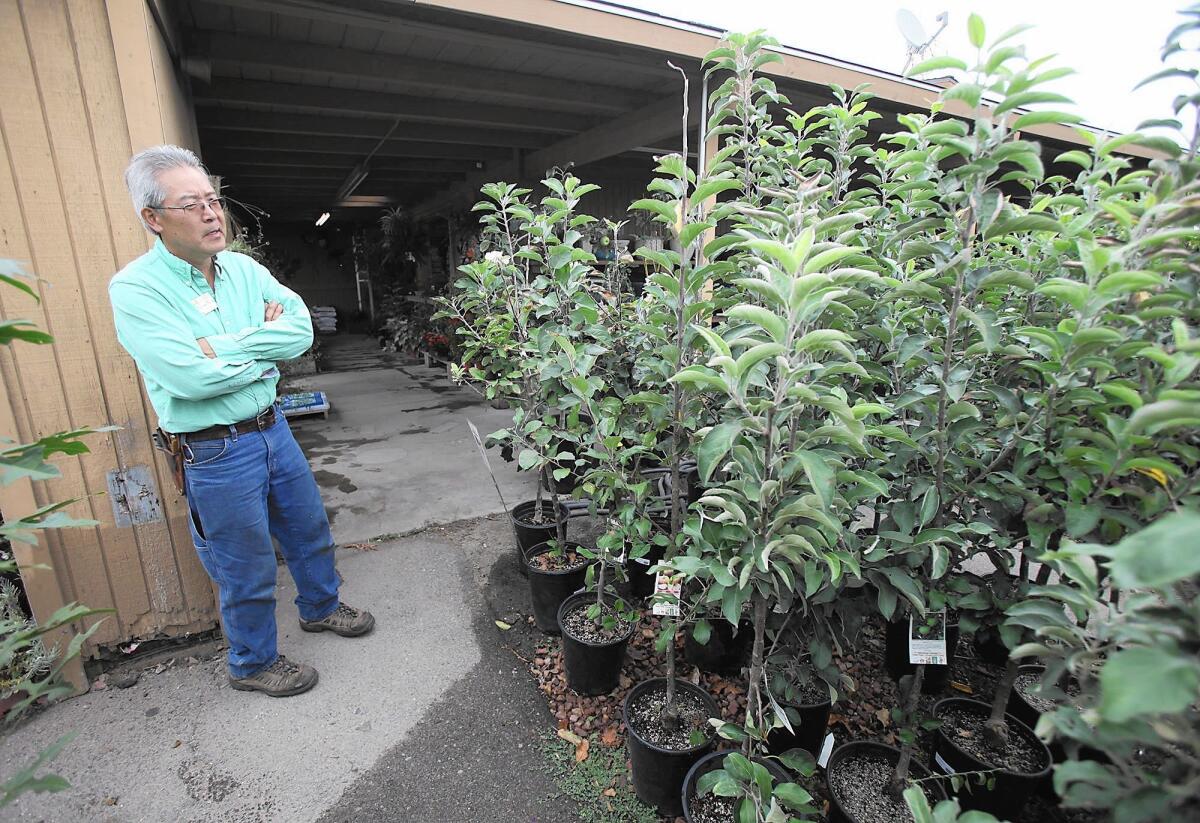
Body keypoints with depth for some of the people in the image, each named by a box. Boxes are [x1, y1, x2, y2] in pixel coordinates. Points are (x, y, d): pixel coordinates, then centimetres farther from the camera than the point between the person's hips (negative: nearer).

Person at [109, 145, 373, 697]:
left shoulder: (244, 269, 2)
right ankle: (253, 664, 36)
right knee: (248, 570, 11)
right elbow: (190, 377, -26)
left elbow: (301, 330, -9)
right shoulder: (135, 289, -15)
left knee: (309, 529, 22)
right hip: (216, 454, -5)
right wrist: (264, 347, -12)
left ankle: (321, 607, 49)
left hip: (273, 428, 6)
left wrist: (224, 346, -19)